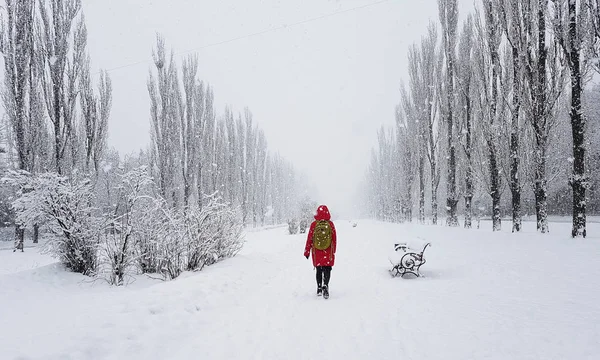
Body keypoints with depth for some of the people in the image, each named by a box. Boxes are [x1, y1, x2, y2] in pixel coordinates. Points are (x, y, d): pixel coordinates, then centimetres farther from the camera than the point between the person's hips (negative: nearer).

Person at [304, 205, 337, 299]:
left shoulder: (314, 224, -7)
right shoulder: (330, 224, -6)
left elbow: (309, 238, -2)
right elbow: (334, 239, 1)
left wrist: (307, 251, 8)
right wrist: (333, 251, 15)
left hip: (317, 252, 1)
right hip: (328, 252, -1)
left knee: (319, 270, 14)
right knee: (327, 269, 1)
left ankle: (319, 288, 21)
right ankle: (325, 285, -19)